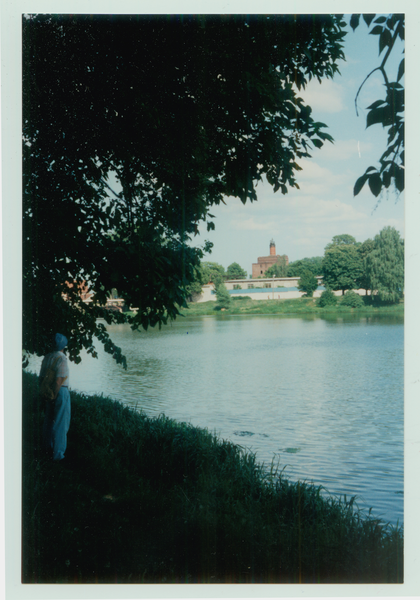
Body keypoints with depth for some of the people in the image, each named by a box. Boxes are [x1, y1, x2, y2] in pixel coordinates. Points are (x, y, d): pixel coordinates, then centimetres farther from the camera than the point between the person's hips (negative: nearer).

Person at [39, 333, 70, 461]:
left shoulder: (46, 358, 4)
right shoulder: (62, 359, -17)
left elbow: (41, 377, 9)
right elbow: (59, 381, -23)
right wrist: (54, 396, -14)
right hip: (61, 392, -7)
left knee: (48, 419, 21)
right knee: (60, 423, 0)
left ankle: (48, 447, 36)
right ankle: (58, 453, 4)